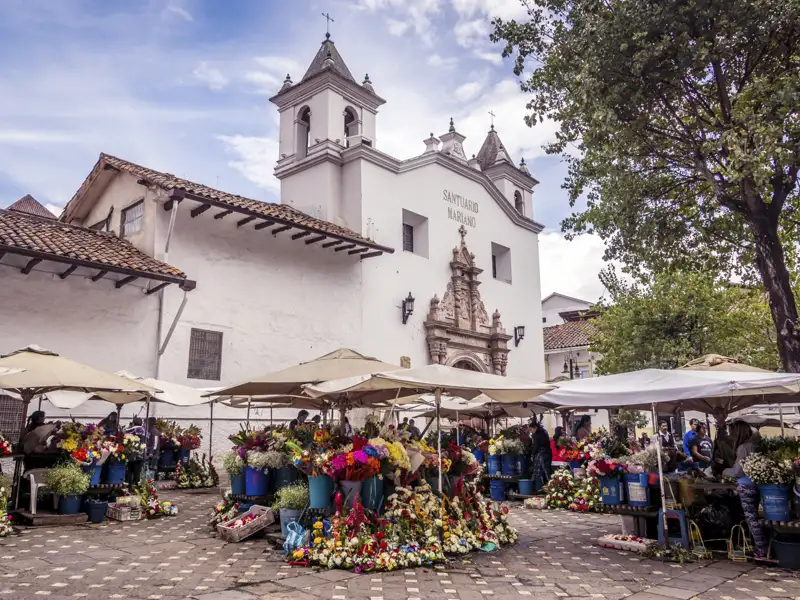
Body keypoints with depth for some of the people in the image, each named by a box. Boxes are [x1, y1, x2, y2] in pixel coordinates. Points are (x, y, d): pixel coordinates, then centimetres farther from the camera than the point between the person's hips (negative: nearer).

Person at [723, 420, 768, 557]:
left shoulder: (743, 448, -18)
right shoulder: (753, 444, 5)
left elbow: (737, 471, -16)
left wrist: (726, 471, 2)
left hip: (746, 486, -8)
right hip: (754, 484, 8)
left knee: (751, 518, 0)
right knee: (754, 517, 16)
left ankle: (762, 549, 5)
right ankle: (765, 544, 22)